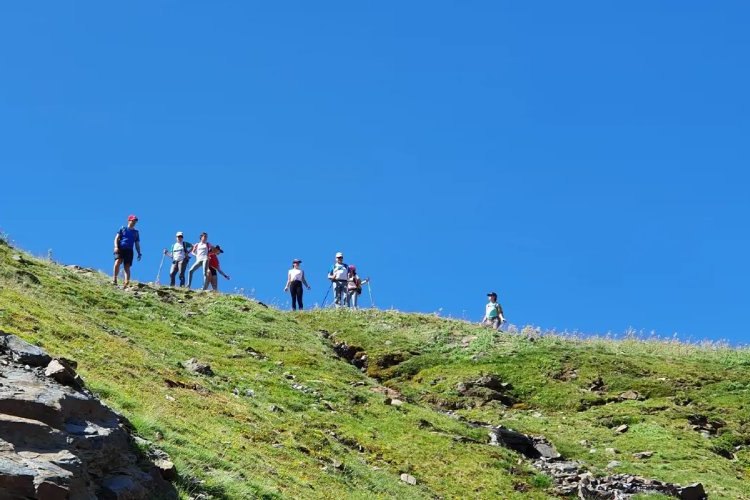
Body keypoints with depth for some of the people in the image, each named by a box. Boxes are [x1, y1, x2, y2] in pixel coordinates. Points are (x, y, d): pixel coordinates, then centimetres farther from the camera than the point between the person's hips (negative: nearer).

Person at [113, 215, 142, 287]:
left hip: (129, 250, 2)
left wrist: (139, 253, 10)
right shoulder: (123, 229, 12)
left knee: (127, 267, -6)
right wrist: (116, 247, -10)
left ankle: (127, 283, -15)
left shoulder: (136, 232, 20)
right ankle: (114, 279, -17)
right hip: (120, 248, -2)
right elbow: (116, 238, 6)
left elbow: (137, 244, 22)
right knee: (117, 263, -23)